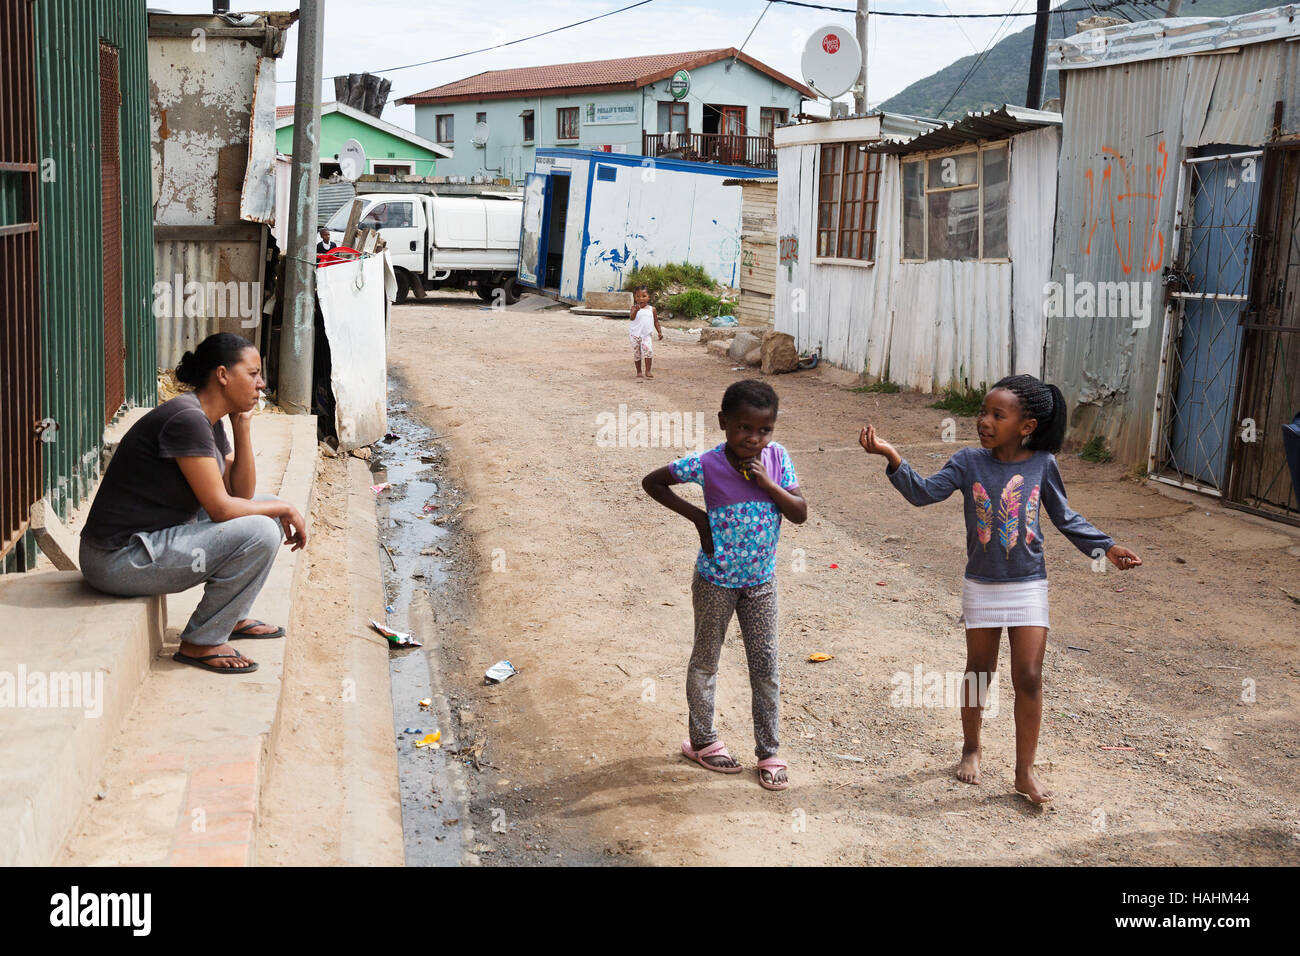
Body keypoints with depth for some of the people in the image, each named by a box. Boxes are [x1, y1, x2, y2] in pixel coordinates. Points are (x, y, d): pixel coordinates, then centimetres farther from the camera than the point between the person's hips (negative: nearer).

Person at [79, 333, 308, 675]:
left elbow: (242, 493, 7)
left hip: (151, 539, 10)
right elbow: (221, 508, -22)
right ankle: (200, 643, -8)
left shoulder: (210, 423, 9)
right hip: (119, 561, -10)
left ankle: (232, 618, 22)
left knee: (261, 514, 13)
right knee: (259, 531, -22)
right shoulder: (186, 419, -21)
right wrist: (283, 508, -8)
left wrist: (243, 426, 1)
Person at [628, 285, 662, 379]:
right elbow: (631, 317, -17)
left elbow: (656, 322, 16)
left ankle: (647, 371, -10)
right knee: (636, 353, 6)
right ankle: (638, 372, 19)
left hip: (647, 334, 0)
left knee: (648, 350, -16)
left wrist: (659, 332, 10)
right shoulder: (635, 308, 1)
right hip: (636, 334, 0)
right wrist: (636, 310, -34)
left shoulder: (652, 309, 8)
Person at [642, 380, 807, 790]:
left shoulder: (776, 457, -11)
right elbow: (651, 482, -9)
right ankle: (702, 741, 32)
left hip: (761, 579, 3)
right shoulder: (707, 465, -20)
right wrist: (696, 516, -15)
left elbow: (800, 513, -9)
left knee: (765, 664, 8)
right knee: (706, 660, 13)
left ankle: (768, 752, 22)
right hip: (716, 581, -3)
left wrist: (768, 483, -24)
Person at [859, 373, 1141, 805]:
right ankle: (971, 748, 35)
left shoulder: (1042, 464, -7)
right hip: (981, 586, 1)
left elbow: (1066, 519, 4)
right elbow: (923, 492, -17)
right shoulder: (969, 461, -8)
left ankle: (1025, 771, 9)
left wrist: (1105, 547, -4)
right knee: (979, 672, 13)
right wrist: (891, 457, -31)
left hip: (1029, 586, 0)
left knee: (1028, 676, -2)